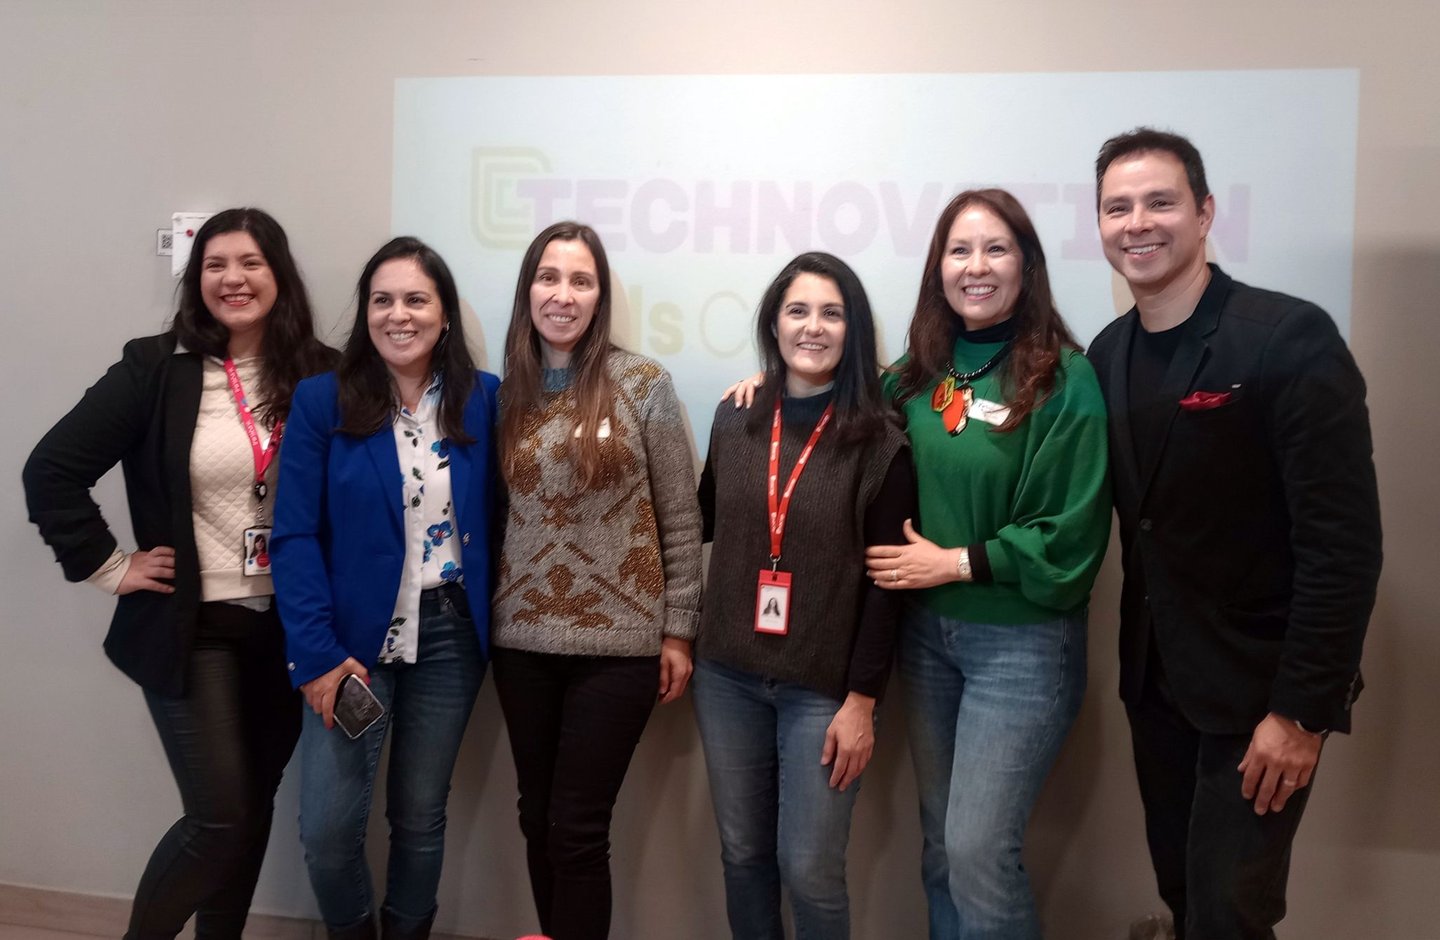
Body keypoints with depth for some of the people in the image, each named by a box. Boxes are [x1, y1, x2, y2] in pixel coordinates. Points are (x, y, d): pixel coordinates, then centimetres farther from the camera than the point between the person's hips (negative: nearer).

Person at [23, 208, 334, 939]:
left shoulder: (320, 375, -2)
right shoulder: (155, 368, -7)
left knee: (255, 810, 14)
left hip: (287, 628, 3)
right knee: (218, 818, -1)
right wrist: (110, 567, -8)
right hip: (193, 629, -3)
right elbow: (51, 471, -7)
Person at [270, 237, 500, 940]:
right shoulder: (323, 401, -6)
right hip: (354, 634, -1)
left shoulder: (483, 399, 0)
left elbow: (493, 518, 4)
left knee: (420, 816, 12)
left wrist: (490, 621, -7)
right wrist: (319, 653, -14)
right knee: (327, 828, 0)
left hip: (452, 633, 2)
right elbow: (295, 535, -8)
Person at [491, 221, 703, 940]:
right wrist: (488, 616, 7)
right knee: (538, 819, 14)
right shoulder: (505, 391, 4)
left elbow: (680, 518, -2)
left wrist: (678, 629, -3)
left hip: (617, 642, -3)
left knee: (576, 829, 1)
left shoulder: (644, 383, -5)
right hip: (522, 640, 4)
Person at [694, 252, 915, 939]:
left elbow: (886, 581, -8)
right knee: (742, 855, 14)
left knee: (809, 870, 3)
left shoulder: (879, 440, -7)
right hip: (728, 675, 4)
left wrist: (862, 699, -10)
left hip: (823, 686, -3)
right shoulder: (734, 419, 5)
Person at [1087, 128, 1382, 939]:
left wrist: (1302, 710, -18)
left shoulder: (1290, 339, -16)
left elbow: (1344, 543, -18)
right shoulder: (1109, 353, 3)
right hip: (1155, 680, 6)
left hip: (1259, 687, -5)